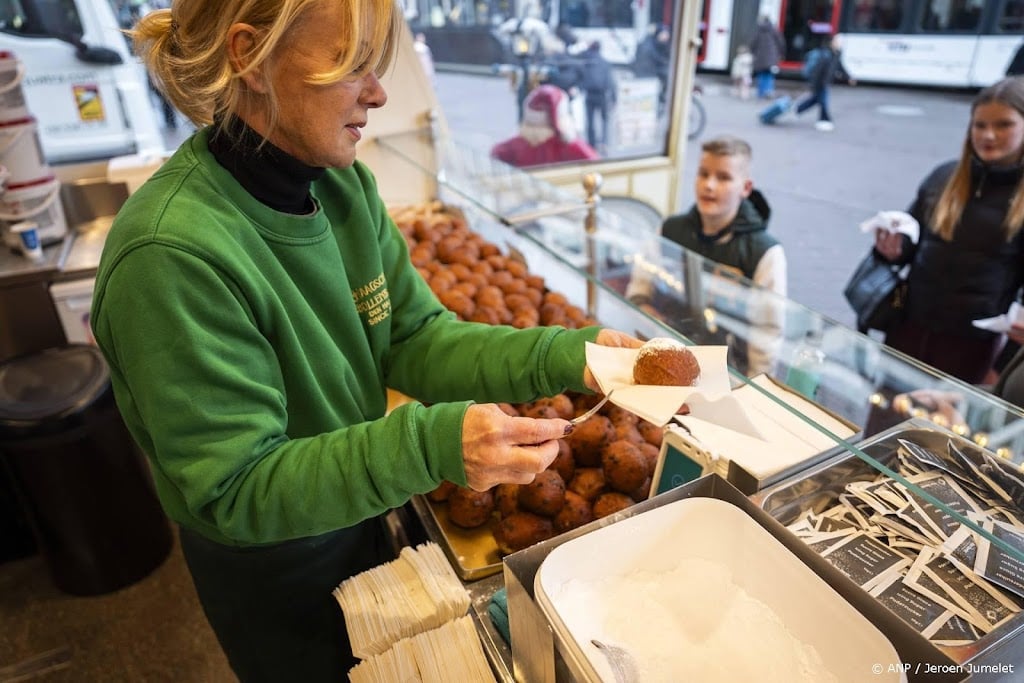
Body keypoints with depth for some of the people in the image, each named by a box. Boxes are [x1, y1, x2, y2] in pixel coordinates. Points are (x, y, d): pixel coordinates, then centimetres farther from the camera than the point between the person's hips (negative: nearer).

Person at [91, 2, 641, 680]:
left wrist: (563, 355, -22)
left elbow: (413, 338, -9)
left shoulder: (346, 184, -12)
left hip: (358, 516, 6)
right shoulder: (172, 252, -33)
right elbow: (237, 490, -28)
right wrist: (431, 442, -41)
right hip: (270, 569, -5)